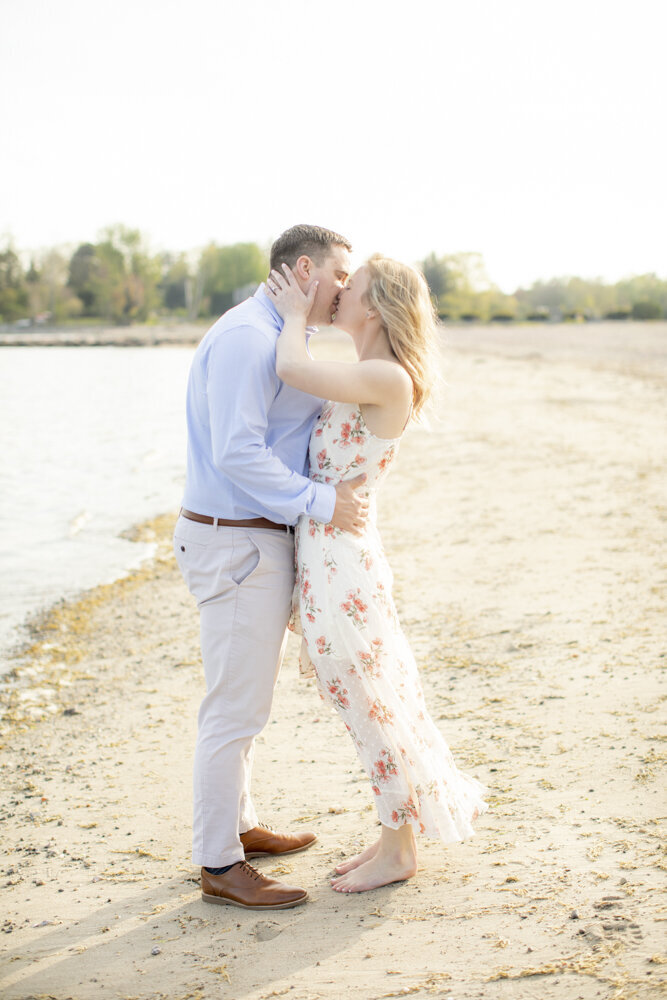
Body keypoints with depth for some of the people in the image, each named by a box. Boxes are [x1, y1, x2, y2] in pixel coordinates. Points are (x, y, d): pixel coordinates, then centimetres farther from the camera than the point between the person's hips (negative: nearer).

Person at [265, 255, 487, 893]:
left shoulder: (388, 378, -17)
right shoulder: (367, 380, 12)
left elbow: (291, 369, -25)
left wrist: (295, 315, -9)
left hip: (341, 559, -10)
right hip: (323, 553, 10)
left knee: (371, 709, 4)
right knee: (380, 703, 18)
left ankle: (397, 851, 20)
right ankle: (398, 833, 32)